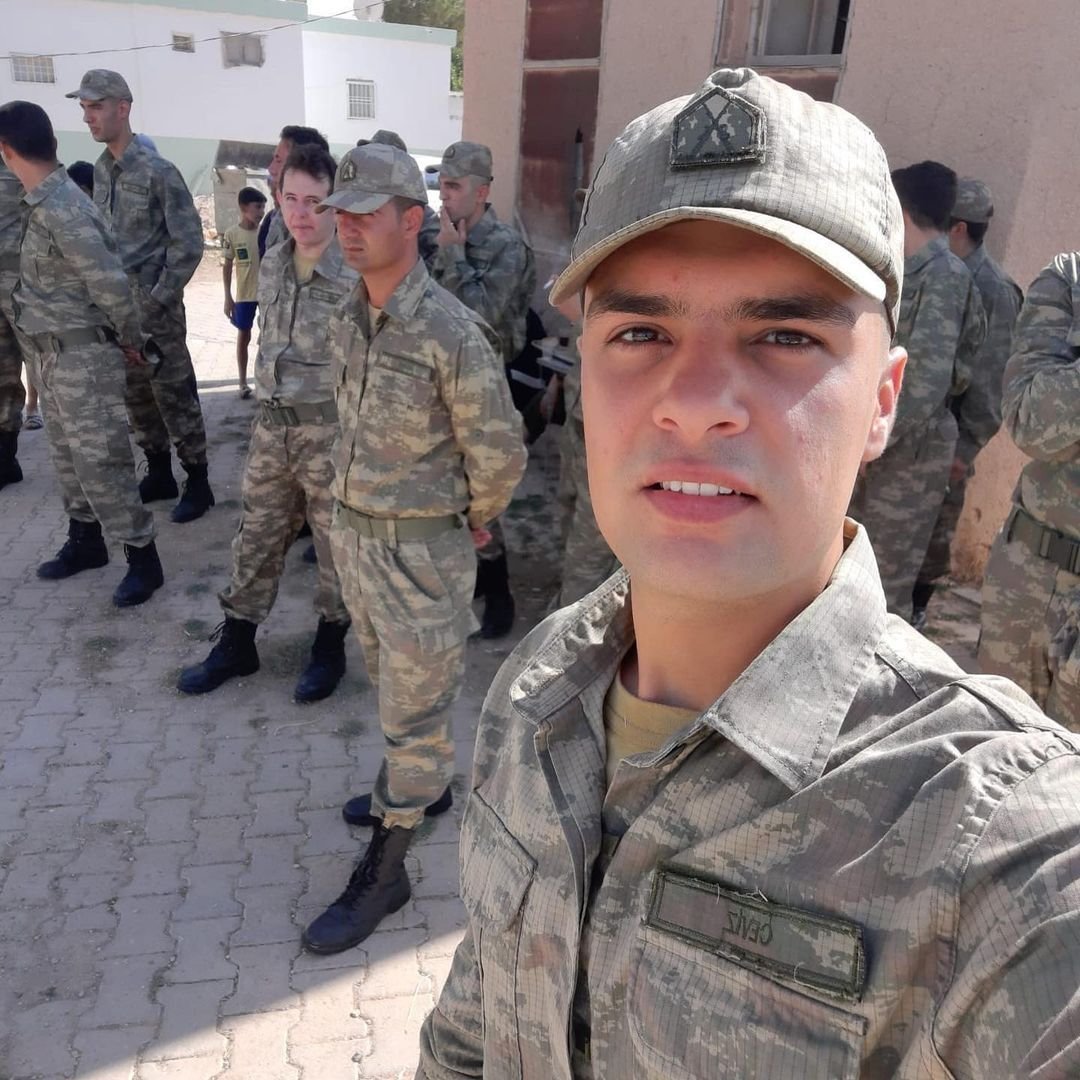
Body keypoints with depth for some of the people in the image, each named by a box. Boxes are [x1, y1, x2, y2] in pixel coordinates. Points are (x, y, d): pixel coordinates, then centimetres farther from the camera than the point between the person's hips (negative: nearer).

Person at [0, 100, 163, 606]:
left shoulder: (61, 211, -22)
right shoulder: (44, 204, 8)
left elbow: (110, 284, -23)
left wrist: (131, 341, -9)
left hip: (82, 355, -9)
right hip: (52, 354, 9)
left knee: (100, 461, -5)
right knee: (69, 455, 18)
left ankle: (143, 558, 4)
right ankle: (85, 540, 32)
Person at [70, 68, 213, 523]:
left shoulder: (158, 171, -12)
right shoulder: (100, 170, 10)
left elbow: (188, 243, -13)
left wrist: (158, 299, -14)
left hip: (154, 305, -7)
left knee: (174, 395, -2)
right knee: (137, 396, 14)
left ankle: (198, 483, 8)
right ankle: (158, 474, 26)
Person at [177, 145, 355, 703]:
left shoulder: (358, 275, -15)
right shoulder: (272, 264, 7)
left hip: (332, 430, -6)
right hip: (271, 425, 6)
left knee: (336, 543, 8)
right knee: (257, 537, 15)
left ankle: (329, 646, 27)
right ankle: (236, 643, 30)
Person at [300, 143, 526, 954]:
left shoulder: (450, 332, -22)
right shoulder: (350, 317, 2)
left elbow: (499, 455, -15)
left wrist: (469, 523, 0)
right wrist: (355, 509, 16)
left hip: (420, 548, -8)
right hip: (353, 531, 8)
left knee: (415, 707, 5)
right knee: (392, 683, 24)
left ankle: (383, 871, 19)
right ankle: (425, 784, 48)